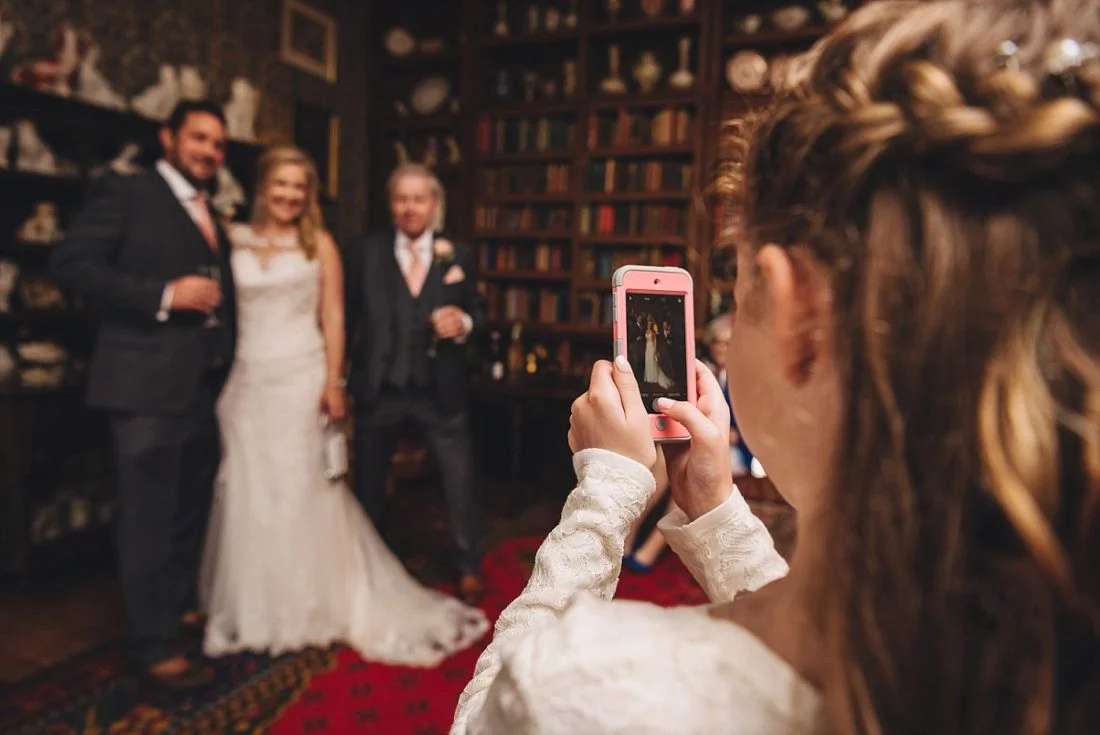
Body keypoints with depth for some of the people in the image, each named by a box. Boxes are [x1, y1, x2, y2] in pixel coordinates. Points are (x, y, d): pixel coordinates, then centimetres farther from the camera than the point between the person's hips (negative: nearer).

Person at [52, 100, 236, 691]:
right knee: (149, 518, 1)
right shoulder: (127, 194, -3)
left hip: (206, 385, 8)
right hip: (148, 383, -7)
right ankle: (153, 645, 13)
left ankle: (179, 605, 36)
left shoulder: (213, 217, 18)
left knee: (191, 509, 18)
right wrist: (164, 295, -20)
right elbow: (70, 264, -13)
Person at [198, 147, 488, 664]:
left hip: (302, 380, -2)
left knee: (303, 494, 4)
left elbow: (333, 317, -1)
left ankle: (310, 604, 20)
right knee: (248, 495, 8)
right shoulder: (233, 240, 7)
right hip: (246, 382, 2)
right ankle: (253, 608, 26)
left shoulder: (319, 243, 3)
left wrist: (334, 383, -8)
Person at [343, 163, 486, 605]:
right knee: (368, 484, 18)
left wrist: (465, 323, -16)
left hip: (440, 391, 0)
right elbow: (347, 315, 0)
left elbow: (477, 309, 7)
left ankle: (468, 568, 30)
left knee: (461, 482, 7)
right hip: (377, 390, 1)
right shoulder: (364, 253, 0)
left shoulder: (459, 256, 2)